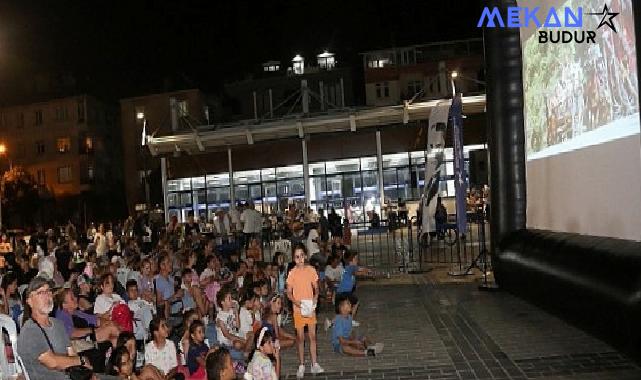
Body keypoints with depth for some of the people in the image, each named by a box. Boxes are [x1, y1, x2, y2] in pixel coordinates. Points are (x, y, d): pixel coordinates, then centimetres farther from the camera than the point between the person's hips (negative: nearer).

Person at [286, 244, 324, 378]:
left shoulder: (311, 270, -3)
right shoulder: (292, 273, -9)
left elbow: (316, 288, 5)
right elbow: (289, 293, -5)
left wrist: (315, 297, -14)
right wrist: (297, 302, -21)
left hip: (310, 307, 2)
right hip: (298, 308, -2)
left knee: (313, 336, 8)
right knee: (300, 337, 6)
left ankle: (314, 364, 17)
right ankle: (301, 365, 17)